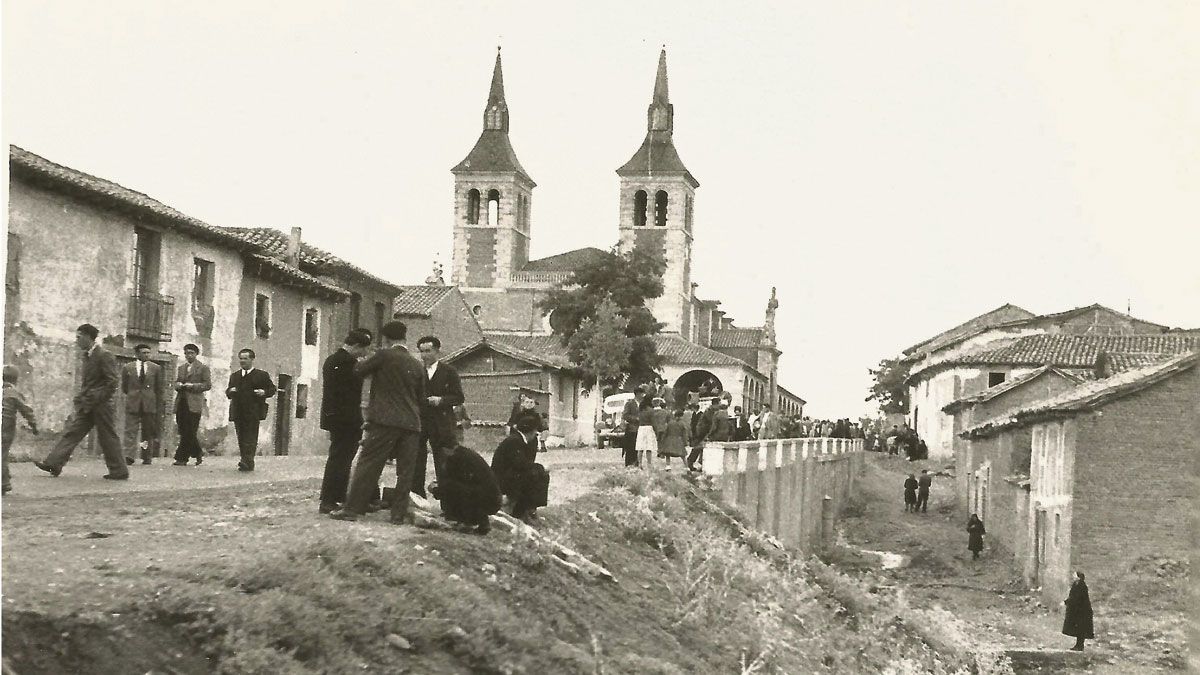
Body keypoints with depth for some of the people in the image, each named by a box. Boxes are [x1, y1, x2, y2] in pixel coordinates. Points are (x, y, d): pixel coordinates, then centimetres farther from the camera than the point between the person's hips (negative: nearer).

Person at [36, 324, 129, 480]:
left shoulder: (104, 356, -14)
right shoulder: (87, 356, 13)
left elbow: (114, 382, -18)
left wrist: (96, 399, -18)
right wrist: (81, 397, 12)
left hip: (101, 405, -9)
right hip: (87, 406, 9)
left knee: (108, 438, -1)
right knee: (71, 432, 3)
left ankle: (119, 472, 8)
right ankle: (54, 464, 2)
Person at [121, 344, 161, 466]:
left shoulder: (155, 368, 6)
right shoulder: (127, 368, 6)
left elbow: (159, 388, 12)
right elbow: (124, 387, 14)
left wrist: (150, 397, 12)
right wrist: (132, 396, 13)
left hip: (149, 404, 1)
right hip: (132, 404, -1)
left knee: (148, 431, 4)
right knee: (130, 430, -9)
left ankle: (146, 458, 12)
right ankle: (129, 457, -16)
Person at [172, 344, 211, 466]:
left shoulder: (203, 368, 2)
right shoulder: (181, 368, 20)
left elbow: (207, 385, -3)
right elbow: (176, 383, 22)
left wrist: (192, 386, -13)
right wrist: (179, 385, -1)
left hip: (194, 404, -6)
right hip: (181, 403, 6)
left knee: (190, 432, -10)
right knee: (183, 432, 3)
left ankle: (181, 458, -9)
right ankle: (198, 452, 19)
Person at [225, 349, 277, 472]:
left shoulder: (262, 375, 5)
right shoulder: (234, 376, 20)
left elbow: (272, 389, 8)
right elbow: (228, 392, 22)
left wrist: (264, 392, -12)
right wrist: (230, 391, -1)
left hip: (253, 412, -5)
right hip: (238, 413, 5)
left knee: (250, 437, -13)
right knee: (241, 438, 3)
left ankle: (247, 461, -24)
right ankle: (247, 463, 7)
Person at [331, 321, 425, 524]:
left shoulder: (384, 356, -4)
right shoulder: (418, 366, 11)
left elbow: (358, 370, 3)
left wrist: (363, 360, 21)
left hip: (385, 420, -4)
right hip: (412, 424, 4)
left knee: (367, 465, -1)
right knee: (405, 470, 6)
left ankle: (353, 509, -1)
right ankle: (400, 513, 5)